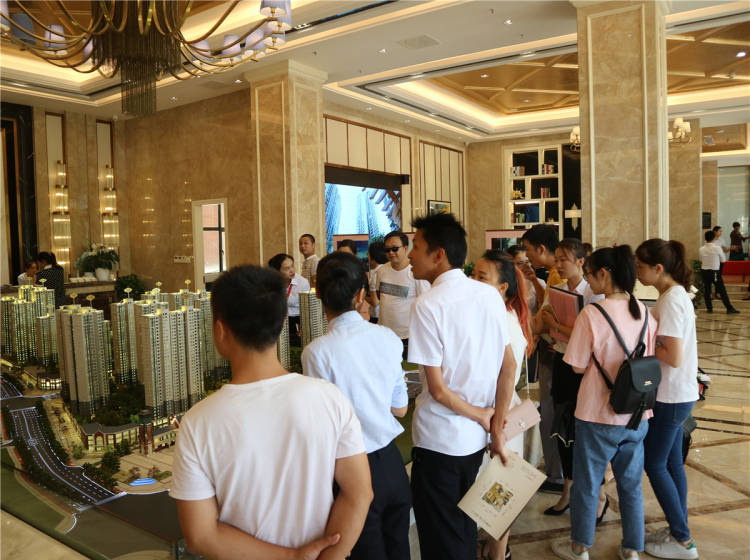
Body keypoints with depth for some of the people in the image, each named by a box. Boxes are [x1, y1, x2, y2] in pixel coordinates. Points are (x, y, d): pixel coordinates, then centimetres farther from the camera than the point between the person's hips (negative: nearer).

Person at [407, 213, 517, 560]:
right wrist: (497, 426, 3)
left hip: (439, 440, -6)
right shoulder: (491, 295, -1)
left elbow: (438, 389, -20)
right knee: (465, 525, 26)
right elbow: (509, 367, 1)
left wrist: (482, 417, -6)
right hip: (476, 439, 6)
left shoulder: (428, 305, -20)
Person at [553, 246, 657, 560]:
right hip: (637, 415, 5)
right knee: (631, 483, 20)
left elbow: (578, 366, -14)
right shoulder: (644, 312, -2)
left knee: (586, 484, 13)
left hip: (599, 416, -5)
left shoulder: (591, 314, -20)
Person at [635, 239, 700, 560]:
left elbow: (673, 358, -24)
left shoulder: (671, 301, -22)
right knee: (671, 462, 17)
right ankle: (678, 531, 30)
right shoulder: (676, 294, 7)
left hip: (670, 397, -9)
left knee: (654, 464, 3)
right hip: (677, 394, 9)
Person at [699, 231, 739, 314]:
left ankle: (709, 308, 12)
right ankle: (729, 308, 5)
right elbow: (723, 260, -1)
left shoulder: (701, 249, -3)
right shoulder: (717, 248, -12)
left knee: (707, 290, 10)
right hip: (715, 271, -3)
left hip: (704, 271, 3)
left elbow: (701, 260, 6)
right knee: (722, 290, 3)